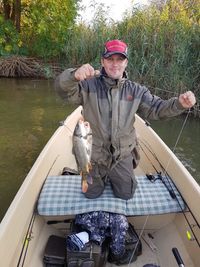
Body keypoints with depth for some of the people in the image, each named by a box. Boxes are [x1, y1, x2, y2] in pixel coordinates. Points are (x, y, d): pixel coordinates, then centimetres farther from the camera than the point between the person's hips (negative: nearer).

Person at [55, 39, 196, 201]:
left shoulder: (135, 90, -4)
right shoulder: (89, 85, -14)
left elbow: (157, 108, -6)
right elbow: (63, 89, -28)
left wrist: (180, 103, -26)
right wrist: (74, 75, -51)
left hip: (123, 156, 2)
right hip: (94, 155, -1)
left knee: (126, 194, 19)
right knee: (91, 194, 20)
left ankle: (114, 177, 49)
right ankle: (102, 176, 50)